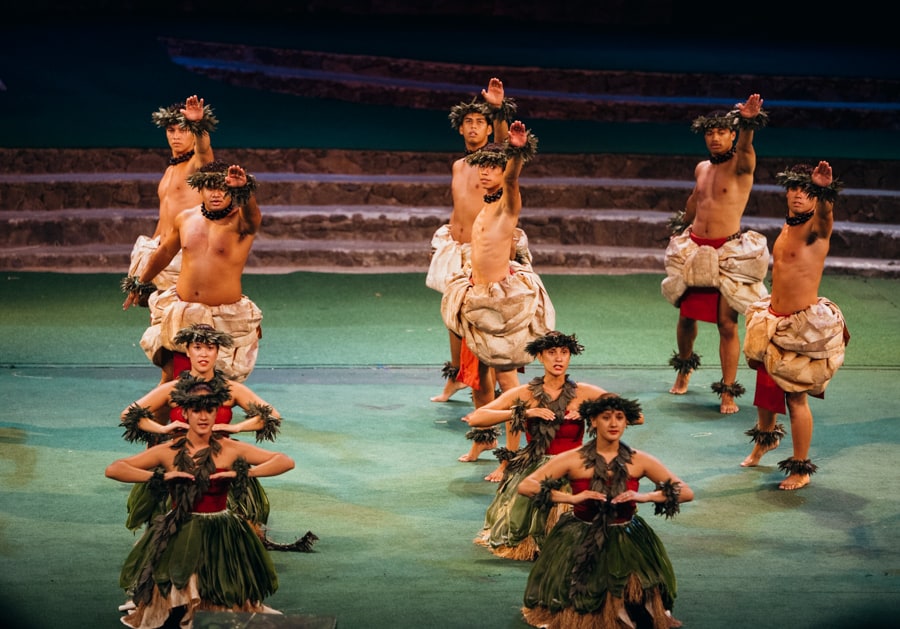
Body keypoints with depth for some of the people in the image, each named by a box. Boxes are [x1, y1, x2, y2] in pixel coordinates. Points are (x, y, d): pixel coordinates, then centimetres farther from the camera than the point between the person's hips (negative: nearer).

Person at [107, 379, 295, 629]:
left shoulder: (230, 449, 1)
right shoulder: (168, 451, 2)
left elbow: (286, 462, -4)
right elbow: (113, 470, -2)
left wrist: (242, 473, -15)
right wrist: (160, 476, -13)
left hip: (222, 537, 0)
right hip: (178, 536, 0)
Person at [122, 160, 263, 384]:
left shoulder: (240, 221, -12)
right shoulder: (185, 218, 4)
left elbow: (251, 213, -39)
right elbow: (164, 252, 21)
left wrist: (245, 189, -61)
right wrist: (139, 283, 33)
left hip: (225, 320, -4)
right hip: (181, 314, 4)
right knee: (173, 377, 10)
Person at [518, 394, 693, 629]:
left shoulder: (639, 461, -4)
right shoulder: (573, 459, -9)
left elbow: (686, 492, -5)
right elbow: (525, 486, -14)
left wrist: (645, 496, -21)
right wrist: (572, 498, -26)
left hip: (628, 543, 1)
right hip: (579, 543, -1)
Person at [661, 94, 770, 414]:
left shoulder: (741, 166, -7)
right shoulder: (702, 168, 10)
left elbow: (745, 147, -30)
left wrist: (748, 122, -50)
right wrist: (681, 226, 38)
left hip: (728, 253, -5)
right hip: (694, 250, 5)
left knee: (727, 322, -8)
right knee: (686, 316, 13)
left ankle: (728, 391, -1)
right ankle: (684, 367, 40)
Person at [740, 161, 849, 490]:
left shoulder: (816, 229, -14)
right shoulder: (786, 228, 8)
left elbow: (825, 213, -38)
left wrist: (826, 189, -60)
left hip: (803, 326, -8)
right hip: (775, 320, 8)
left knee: (795, 397, -2)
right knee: (766, 387, 22)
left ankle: (801, 469, 12)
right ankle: (765, 439, 50)